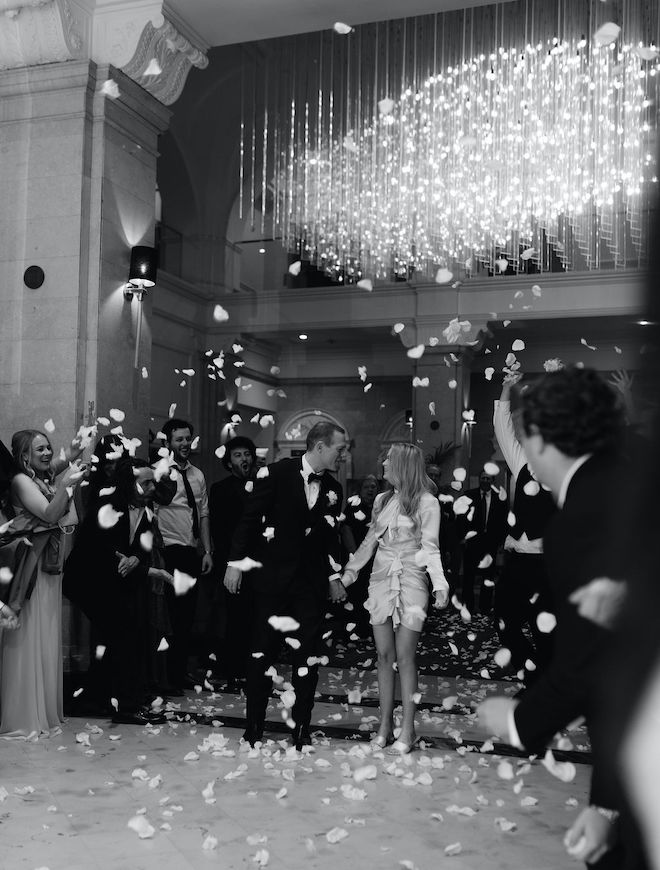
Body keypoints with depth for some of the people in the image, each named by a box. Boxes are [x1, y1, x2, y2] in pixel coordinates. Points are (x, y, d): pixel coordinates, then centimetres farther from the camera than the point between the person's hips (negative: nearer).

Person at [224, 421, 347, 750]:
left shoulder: (333, 489, 7)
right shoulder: (276, 473, -7)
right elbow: (249, 519, -5)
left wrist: (334, 575, 8)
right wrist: (236, 562, -7)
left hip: (312, 583, 4)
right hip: (274, 578, -4)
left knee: (308, 656, 5)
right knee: (262, 652, 4)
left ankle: (301, 729, 17)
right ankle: (254, 728, 17)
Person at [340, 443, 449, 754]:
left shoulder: (426, 502, -5)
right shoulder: (382, 500, 11)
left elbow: (430, 547, -7)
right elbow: (370, 541, 19)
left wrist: (440, 584, -18)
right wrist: (350, 570, 15)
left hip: (410, 580, -5)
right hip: (381, 578, 5)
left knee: (404, 657, -5)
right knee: (384, 655, 5)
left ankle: (407, 729, 2)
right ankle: (385, 723, 11)